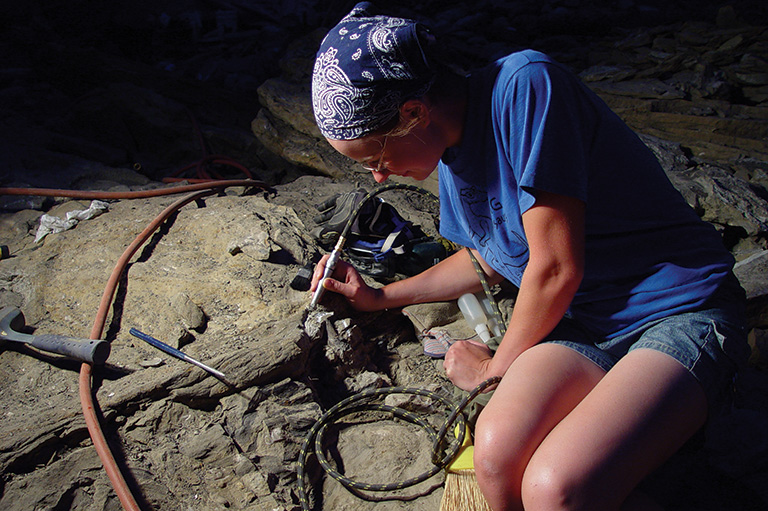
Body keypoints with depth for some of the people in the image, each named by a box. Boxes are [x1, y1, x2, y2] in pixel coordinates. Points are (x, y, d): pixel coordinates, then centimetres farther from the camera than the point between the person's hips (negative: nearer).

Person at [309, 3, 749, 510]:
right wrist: (381, 296, 25)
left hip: (684, 310, -6)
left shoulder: (524, 84, -18)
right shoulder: (451, 151, 8)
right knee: (496, 451, -25)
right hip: (585, 322, 6)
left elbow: (556, 269, -17)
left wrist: (496, 367, 0)